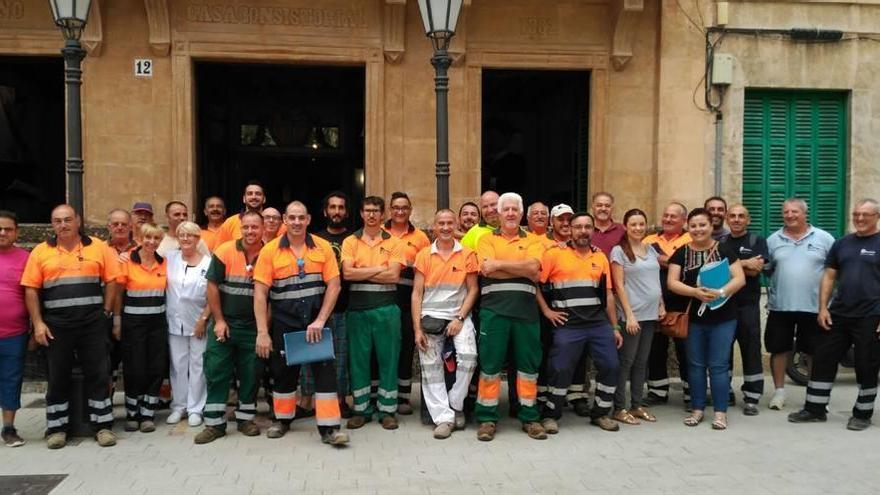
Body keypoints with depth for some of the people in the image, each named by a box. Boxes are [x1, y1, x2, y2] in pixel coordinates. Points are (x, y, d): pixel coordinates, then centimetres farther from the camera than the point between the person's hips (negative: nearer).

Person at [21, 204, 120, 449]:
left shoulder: (98, 247, 3)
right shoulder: (40, 252, 3)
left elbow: (111, 281, 3)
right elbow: (31, 289, 2)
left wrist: (106, 313, -2)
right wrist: (38, 323, -5)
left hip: (93, 323, 0)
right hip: (56, 325, 1)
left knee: (97, 374, 4)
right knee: (57, 377, 8)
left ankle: (103, 425, 12)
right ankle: (56, 428, 18)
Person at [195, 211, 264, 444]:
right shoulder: (224, 251, -6)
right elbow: (212, 287, -4)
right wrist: (219, 320, -7)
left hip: (253, 327, 1)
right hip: (223, 323, -1)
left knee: (250, 374, 9)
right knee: (216, 372, 2)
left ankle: (246, 418, 24)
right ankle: (214, 423, 12)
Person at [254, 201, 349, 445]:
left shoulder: (323, 247, -2)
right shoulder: (270, 250, -4)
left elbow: (334, 286, -3)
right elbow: (260, 293, -6)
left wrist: (320, 321, -11)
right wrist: (262, 332, -11)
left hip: (317, 321, 0)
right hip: (284, 322, 0)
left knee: (325, 371, -2)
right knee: (284, 371, 14)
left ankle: (329, 427, 3)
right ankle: (282, 419, 33)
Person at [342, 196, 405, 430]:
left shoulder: (393, 242, 4)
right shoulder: (350, 242, 6)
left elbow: (393, 276, -8)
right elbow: (347, 273, -9)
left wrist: (361, 274, -9)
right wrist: (379, 269, -9)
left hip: (386, 308, -1)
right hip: (357, 309, 1)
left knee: (388, 358, 4)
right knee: (358, 358, 6)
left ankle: (387, 410, 14)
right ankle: (361, 409, 18)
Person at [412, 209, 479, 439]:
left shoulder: (467, 254, 3)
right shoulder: (424, 255, 5)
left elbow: (473, 289, 4)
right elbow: (417, 293, 4)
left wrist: (459, 318, -9)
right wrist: (417, 329, -3)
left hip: (459, 315, -1)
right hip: (430, 316, 1)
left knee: (468, 356, -21)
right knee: (430, 365, -5)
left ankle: (455, 405, 0)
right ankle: (444, 417, 2)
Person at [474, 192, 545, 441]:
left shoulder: (533, 241, 12)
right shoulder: (487, 239, 9)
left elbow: (533, 266, -9)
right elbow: (488, 270, -10)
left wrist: (500, 264, -10)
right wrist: (523, 270, -8)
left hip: (525, 310, 2)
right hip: (494, 309, -1)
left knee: (528, 364, 8)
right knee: (490, 363, 2)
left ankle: (530, 417, 19)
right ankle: (487, 418, 12)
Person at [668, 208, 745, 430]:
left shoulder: (724, 250, -1)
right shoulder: (681, 253, 2)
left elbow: (740, 278, -6)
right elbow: (672, 282, -5)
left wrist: (721, 292, -24)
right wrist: (695, 292, -22)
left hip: (723, 318, -2)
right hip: (693, 317, 2)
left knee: (718, 365, 2)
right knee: (696, 364, 10)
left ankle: (720, 412, 12)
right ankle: (697, 409, 21)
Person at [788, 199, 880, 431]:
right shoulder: (842, 243, 12)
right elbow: (829, 276, 13)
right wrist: (823, 308, 4)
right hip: (838, 314, 5)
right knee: (823, 359, 6)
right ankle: (815, 409, 16)